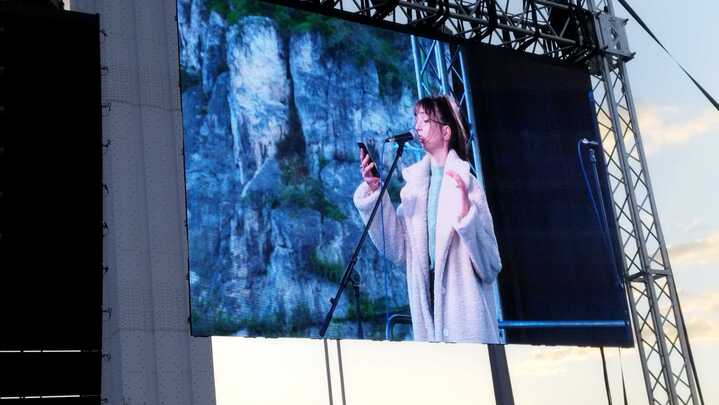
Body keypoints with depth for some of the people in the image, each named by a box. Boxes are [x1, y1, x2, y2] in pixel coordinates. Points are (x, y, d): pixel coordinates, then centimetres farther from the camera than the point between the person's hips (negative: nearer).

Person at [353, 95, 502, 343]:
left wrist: (466, 213, -23)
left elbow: (490, 266, -9)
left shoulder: (466, 183, -4)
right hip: (427, 300, 4)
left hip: (464, 303, -4)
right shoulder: (413, 183, 10)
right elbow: (398, 250, 1)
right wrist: (374, 191, -2)